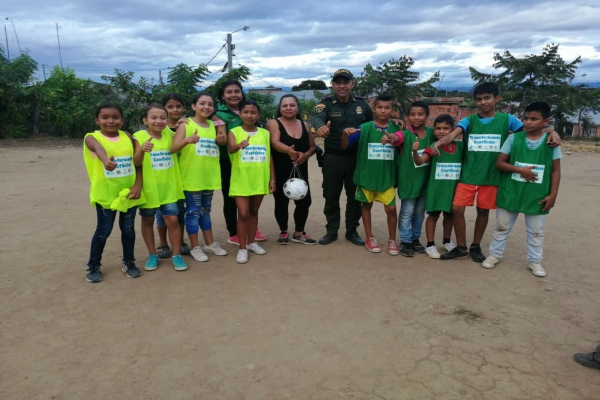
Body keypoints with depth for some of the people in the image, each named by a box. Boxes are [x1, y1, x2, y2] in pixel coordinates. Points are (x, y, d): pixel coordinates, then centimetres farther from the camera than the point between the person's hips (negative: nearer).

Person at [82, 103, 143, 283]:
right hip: (106, 193, -2)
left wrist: (138, 185, -9)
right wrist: (106, 160, -56)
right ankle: (93, 266, 25)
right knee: (103, 231, 6)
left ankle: (128, 262, 30)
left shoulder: (127, 137, 2)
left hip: (128, 192, 3)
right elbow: (99, 148, -33)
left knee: (128, 228, 12)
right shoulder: (92, 137, -8)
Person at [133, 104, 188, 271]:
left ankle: (176, 255, 12)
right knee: (147, 221, 11)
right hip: (149, 188, -2)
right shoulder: (139, 137, -10)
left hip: (168, 187, 2)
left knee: (172, 220, 0)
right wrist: (142, 149, -37)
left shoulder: (169, 135, 3)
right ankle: (152, 255, 25)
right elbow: (136, 163, -17)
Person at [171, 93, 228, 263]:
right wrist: (187, 140, -39)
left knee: (205, 210, 17)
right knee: (193, 212, 3)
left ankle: (210, 243, 27)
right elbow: (173, 148, -19)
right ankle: (195, 247, 14)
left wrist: (221, 140, 0)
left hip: (209, 176, 6)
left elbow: (218, 144, 24)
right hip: (191, 177, -5)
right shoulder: (186, 125, -8)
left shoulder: (212, 125, 9)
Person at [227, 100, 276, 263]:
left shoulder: (265, 133, 5)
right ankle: (242, 248, 9)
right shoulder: (234, 132, -4)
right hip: (241, 181, -3)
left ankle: (252, 242, 31)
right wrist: (240, 145, -46)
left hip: (260, 180, 3)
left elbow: (269, 157, 8)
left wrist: (272, 178, 4)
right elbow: (230, 149, -24)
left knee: (254, 212, 16)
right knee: (243, 214, -3)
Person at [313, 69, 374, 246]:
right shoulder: (326, 103, -7)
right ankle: (331, 231, 23)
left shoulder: (362, 103, 2)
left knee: (355, 196, 10)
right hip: (332, 158, -2)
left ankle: (352, 231, 25)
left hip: (357, 157, 2)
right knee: (331, 196, 8)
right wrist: (321, 127, -53)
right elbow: (318, 118, -28)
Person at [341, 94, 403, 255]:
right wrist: (345, 134, -26)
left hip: (387, 177, 0)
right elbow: (345, 146, -6)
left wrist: (392, 137, -46)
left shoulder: (395, 128, -1)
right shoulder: (365, 128, -5)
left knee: (391, 208, -2)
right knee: (366, 205, 12)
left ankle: (392, 240, 18)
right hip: (366, 175, 0)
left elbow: (400, 137, -24)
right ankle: (369, 237, 29)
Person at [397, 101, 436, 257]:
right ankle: (405, 241, 14)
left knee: (420, 212, 15)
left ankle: (415, 238, 30)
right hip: (408, 179, -4)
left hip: (425, 179, 5)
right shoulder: (406, 134, -11)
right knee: (407, 212, 2)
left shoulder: (431, 133, 2)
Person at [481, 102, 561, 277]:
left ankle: (535, 261, 28)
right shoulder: (514, 138, -4)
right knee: (502, 226, 12)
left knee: (536, 231, 12)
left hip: (538, 195, 0)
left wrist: (553, 194, -5)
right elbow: (499, 163, -4)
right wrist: (520, 169, -18)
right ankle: (494, 254, 27)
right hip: (510, 192, 0)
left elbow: (555, 170, 0)